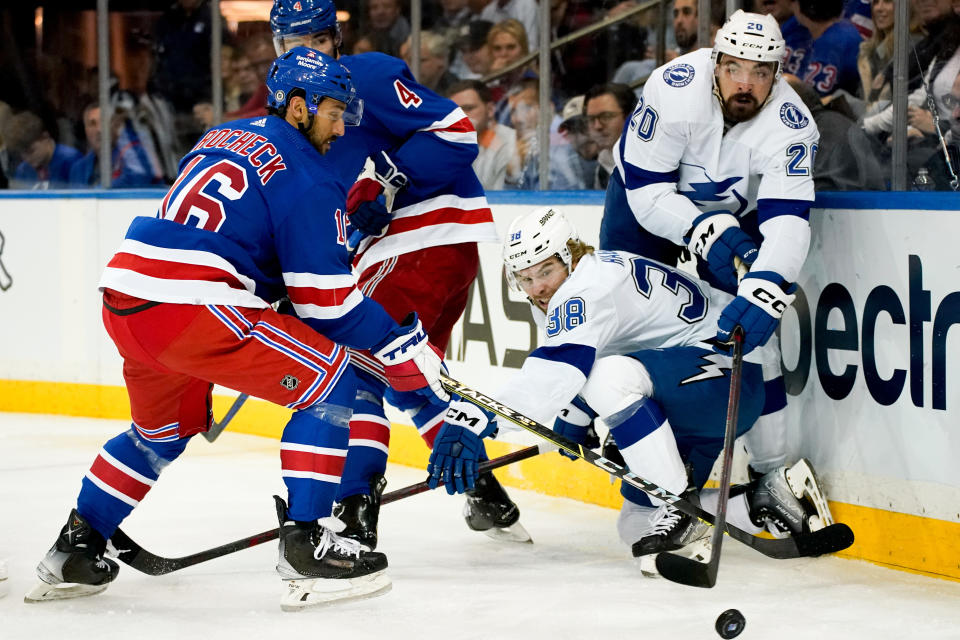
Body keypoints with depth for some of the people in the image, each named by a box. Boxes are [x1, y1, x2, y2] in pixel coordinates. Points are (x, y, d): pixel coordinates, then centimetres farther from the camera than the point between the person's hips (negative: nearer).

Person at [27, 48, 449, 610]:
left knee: (164, 430, 31)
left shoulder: (222, 137, 23)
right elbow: (324, 296, -5)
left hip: (125, 297, 9)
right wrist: (404, 346, 2)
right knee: (329, 381, 0)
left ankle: (75, 549, 33)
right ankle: (305, 542, -8)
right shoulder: (305, 173, -2)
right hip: (190, 308, -9)